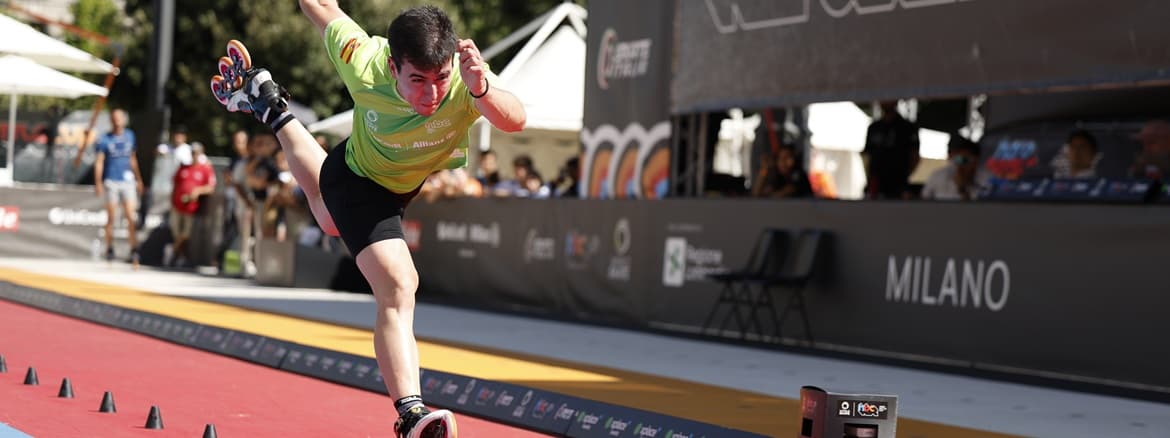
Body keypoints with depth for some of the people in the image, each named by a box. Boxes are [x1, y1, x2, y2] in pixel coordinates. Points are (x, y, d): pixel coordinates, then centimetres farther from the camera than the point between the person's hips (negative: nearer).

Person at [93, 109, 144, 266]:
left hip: (127, 181, 2)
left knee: (131, 216, -7)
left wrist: (138, 179, 21)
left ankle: (134, 250, -9)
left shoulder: (129, 136, 10)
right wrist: (98, 183, -13)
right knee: (111, 217, 2)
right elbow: (99, 162, -3)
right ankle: (109, 249, 14)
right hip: (111, 181, -2)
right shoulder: (105, 140, -2)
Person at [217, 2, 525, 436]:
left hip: (433, 177, 4)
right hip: (361, 182, -4)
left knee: (333, 222, 36)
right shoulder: (365, 66, -40)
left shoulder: (466, 80, -41)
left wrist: (481, 90, -80)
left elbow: (514, 120, -61)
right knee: (397, 287, -28)